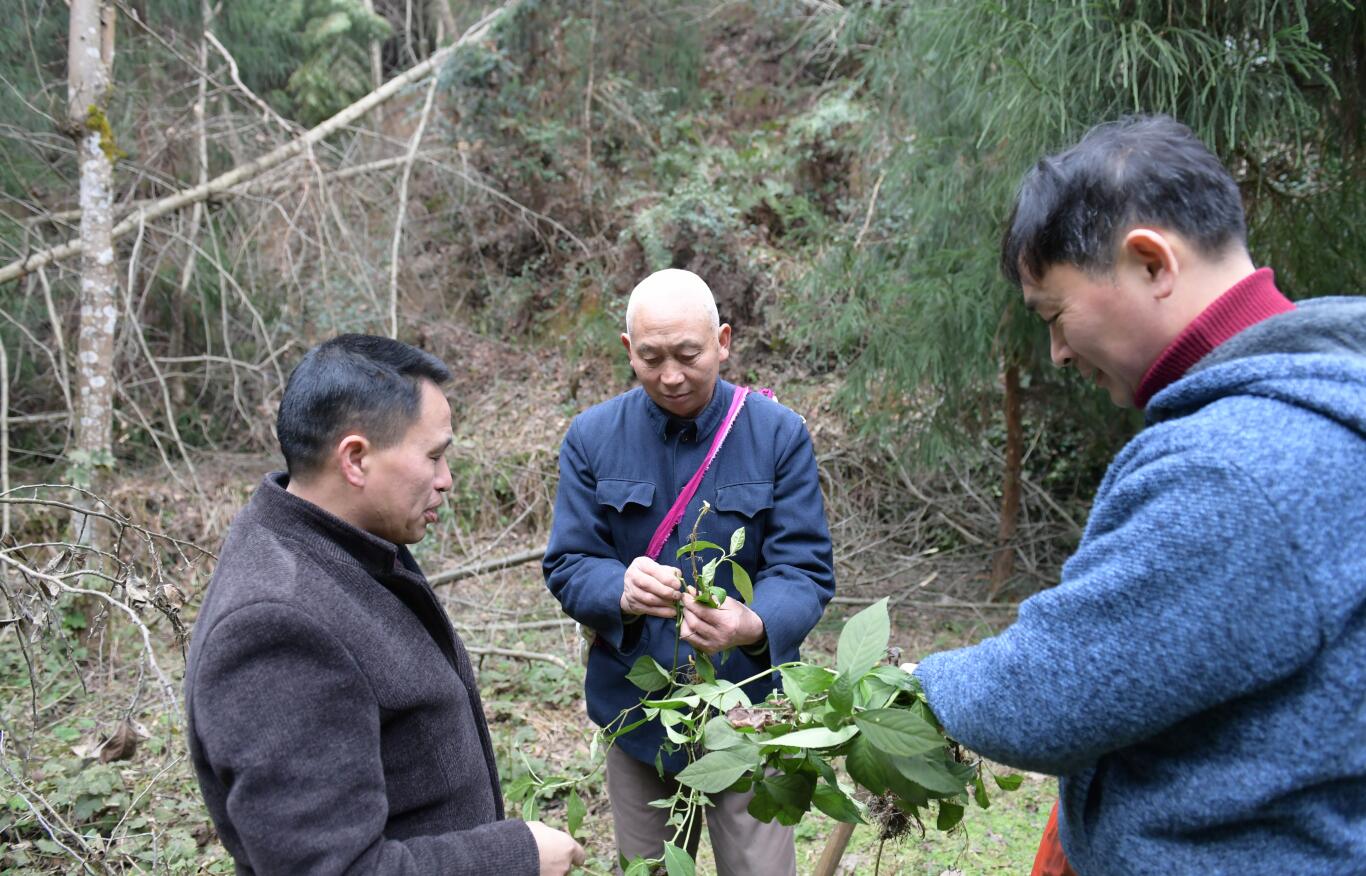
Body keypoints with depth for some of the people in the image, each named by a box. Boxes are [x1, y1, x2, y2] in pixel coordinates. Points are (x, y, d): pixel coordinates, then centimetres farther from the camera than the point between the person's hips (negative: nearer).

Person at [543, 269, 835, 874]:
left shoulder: (779, 434, -8)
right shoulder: (593, 437, -4)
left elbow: (805, 571, -12)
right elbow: (568, 567, -6)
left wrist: (753, 625, -34)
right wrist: (622, 591, -30)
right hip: (635, 714, 2)